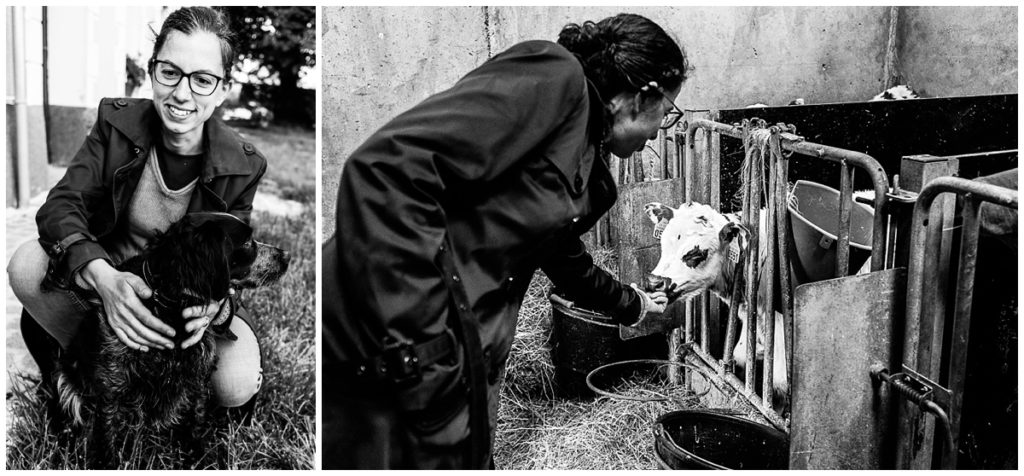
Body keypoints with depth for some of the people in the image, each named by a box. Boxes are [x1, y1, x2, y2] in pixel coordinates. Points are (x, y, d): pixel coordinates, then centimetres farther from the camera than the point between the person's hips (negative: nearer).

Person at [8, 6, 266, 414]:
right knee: (27, 265, -27)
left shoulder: (242, 166, -15)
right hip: (108, 280, 2)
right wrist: (104, 278, -41)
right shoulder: (117, 121, -12)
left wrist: (212, 302, -36)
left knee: (237, 383, -30)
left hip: (189, 299, -1)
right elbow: (62, 203, -19)